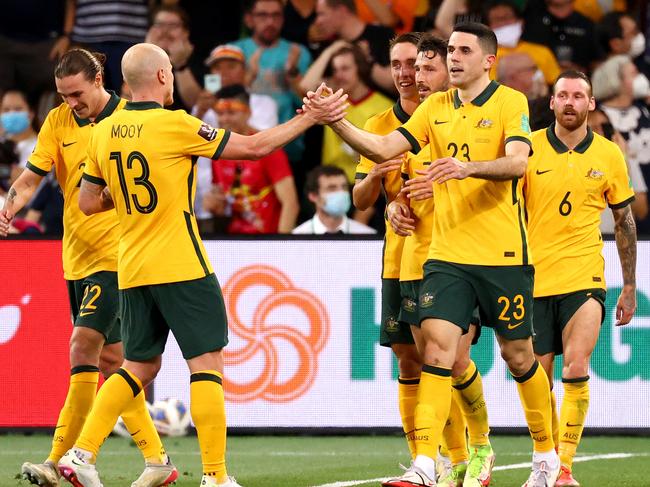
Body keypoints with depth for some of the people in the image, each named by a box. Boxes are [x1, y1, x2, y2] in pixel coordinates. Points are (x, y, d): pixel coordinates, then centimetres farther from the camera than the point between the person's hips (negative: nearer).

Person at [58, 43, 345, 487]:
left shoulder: (104, 133, 5)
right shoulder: (174, 126, -12)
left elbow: (88, 202, 13)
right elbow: (253, 147, -8)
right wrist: (312, 118, -1)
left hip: (132, 272, 6)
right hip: (181, 268, -6)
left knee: (139, 367, 16)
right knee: (207, 365, -1)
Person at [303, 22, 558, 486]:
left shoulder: (510, 102, -5)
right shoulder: (435, 108, 10)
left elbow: (517, 163, -19)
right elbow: (383, 148, 4)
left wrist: (468, 167, -37)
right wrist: (335, 120, -11)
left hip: (504, 255, -3)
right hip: (447, 253, 3)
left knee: (518, 355, 7)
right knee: (437, 343, -12)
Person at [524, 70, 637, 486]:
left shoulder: (609, 155, 3)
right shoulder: (528, 148, -1)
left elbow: (625, 222, 11)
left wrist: (630, 288, 10)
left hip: (584, 279, -1)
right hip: (534, 279, 1)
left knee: (576, 370, -17)